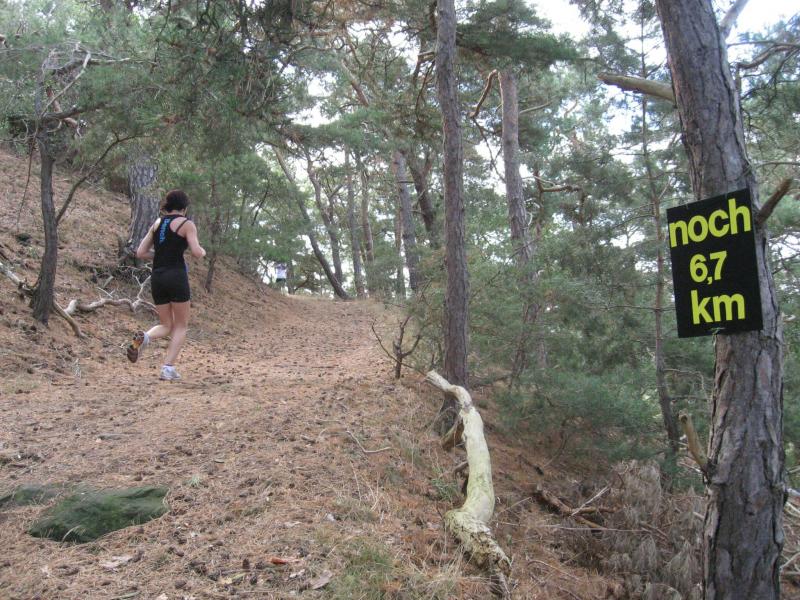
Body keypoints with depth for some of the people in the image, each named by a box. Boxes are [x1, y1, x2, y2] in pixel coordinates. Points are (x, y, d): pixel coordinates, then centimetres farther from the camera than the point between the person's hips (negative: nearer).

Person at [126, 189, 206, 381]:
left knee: (166, 325, 16)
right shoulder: (187, 224, -2)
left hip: (157, 277, 5)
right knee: (181, 326, 9)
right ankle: (168, 369, -2)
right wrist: (203, 251, 9)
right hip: (176, 276, -5)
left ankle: (144, 337, -16)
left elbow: (140, 253, 14)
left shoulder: (157, 223, 15)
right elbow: (196, 253, -14)